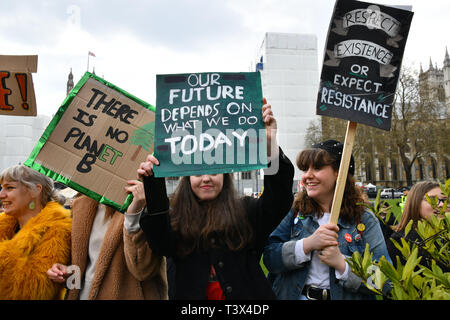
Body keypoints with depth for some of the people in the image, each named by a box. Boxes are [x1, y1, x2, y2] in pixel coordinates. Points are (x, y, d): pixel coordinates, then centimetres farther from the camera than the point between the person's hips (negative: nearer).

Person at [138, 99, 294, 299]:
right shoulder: (176, 219, -2)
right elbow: (162, 245, -19)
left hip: (245, 293, 0)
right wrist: (154, 185, -27)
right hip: (192, 293, 0)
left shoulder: (246, 211, -4)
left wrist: (270, 143, -28)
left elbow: (280, 198, -18)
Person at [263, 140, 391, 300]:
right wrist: (307, 244, -18)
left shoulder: (364, 221, -1)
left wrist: (341, 263, -18)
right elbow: (269, 258, -7)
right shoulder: (294, 211, 1)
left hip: (343, 296, -1)